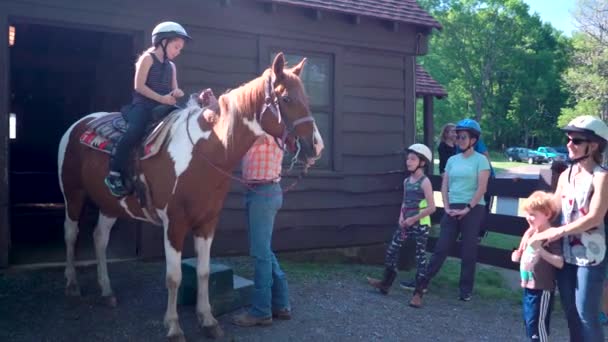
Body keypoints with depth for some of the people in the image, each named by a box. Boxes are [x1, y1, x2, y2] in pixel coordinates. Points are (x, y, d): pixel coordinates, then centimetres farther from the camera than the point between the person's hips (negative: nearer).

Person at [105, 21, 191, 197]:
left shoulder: (171, 66, 20)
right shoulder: (148, 58, 0)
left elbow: (174, 89, 18)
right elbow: (139, 86, -10)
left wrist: (176, 93, -7)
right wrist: (162, 98, -18)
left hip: (163, 108, 7)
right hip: (142, 105, -7)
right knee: (136, 129, -33)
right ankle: (114, 173, -25)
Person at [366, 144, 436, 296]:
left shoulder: (425, 182, -12)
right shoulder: (406, 181, 8)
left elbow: (431, 207, -15)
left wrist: (414, 219, -16)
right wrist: (401, 217, 1)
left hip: (420, 224, -7)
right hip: (406, 223, 7)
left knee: (420, 255, 0)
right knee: (392, 250, 5)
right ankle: (386, 283, 15)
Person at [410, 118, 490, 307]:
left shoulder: (480, 160, -2)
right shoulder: (452, 160, 12)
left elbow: (481, 188, -9)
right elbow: (444, 186, 10)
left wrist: (467, 209, -13)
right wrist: (447, 208, -3)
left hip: (472, 209, -3)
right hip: (453, 209, 3)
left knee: (468, 251, 4)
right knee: (441, 248, 0)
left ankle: (466, 290, 17)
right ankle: (421, 285, -1)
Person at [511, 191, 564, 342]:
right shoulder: (529, 232, 6)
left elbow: (560, 262, -25)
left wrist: (540, 250, -33)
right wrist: (517, 256, -2)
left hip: (542, 289, -8)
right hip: (527, 286, 8)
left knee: (537, 324, -1)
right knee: (529, 322, 18)